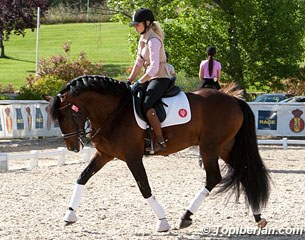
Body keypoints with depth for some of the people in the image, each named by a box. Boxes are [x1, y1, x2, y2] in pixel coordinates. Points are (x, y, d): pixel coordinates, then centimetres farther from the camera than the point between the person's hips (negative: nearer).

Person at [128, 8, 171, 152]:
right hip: (150, 79, 11)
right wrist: (129, 81, 9)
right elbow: (139, 63, 16)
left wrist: (139, 83, -21)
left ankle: (160, 141, -27)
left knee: (146, 106, -30)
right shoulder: (143, 39, 11)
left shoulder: (153, 41, -18)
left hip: (160, 79, -11)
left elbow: (154, 68, -25)